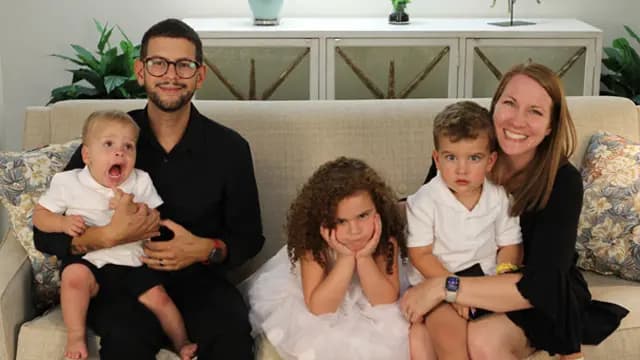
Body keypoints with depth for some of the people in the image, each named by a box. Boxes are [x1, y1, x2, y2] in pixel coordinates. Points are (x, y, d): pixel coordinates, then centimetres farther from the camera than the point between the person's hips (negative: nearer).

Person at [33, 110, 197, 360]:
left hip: (131, 259, 2)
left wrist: (132, 209, -17)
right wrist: (63, 223, -16)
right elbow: (39, 215, 6)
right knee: (74, 275, -33)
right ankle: (75, 336, -19)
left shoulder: (140, 182, 3)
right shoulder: (68, 182, -1)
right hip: (88, 258, -2)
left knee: (157, 297, -14)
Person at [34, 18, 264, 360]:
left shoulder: (229, 147, -1)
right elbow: (46, 234, -3)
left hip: (198, 280, 1)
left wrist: (206, 250, -13)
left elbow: (249, 236, 9)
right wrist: (109, 236, -23)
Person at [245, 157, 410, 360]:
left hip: (362, 303, 2)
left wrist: (364, 257, -38)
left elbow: (387, 300, -23)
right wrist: (346, 257, -41)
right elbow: (319, 308, -32)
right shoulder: (313, 242, -29)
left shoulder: (386, 238, -25)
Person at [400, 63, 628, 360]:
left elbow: (539, 287, -26)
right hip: (478, 285, 2)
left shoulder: (563, 182, -20)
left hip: (545, 301, -1)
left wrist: (445, 288, -30)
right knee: (415, 322, -29)